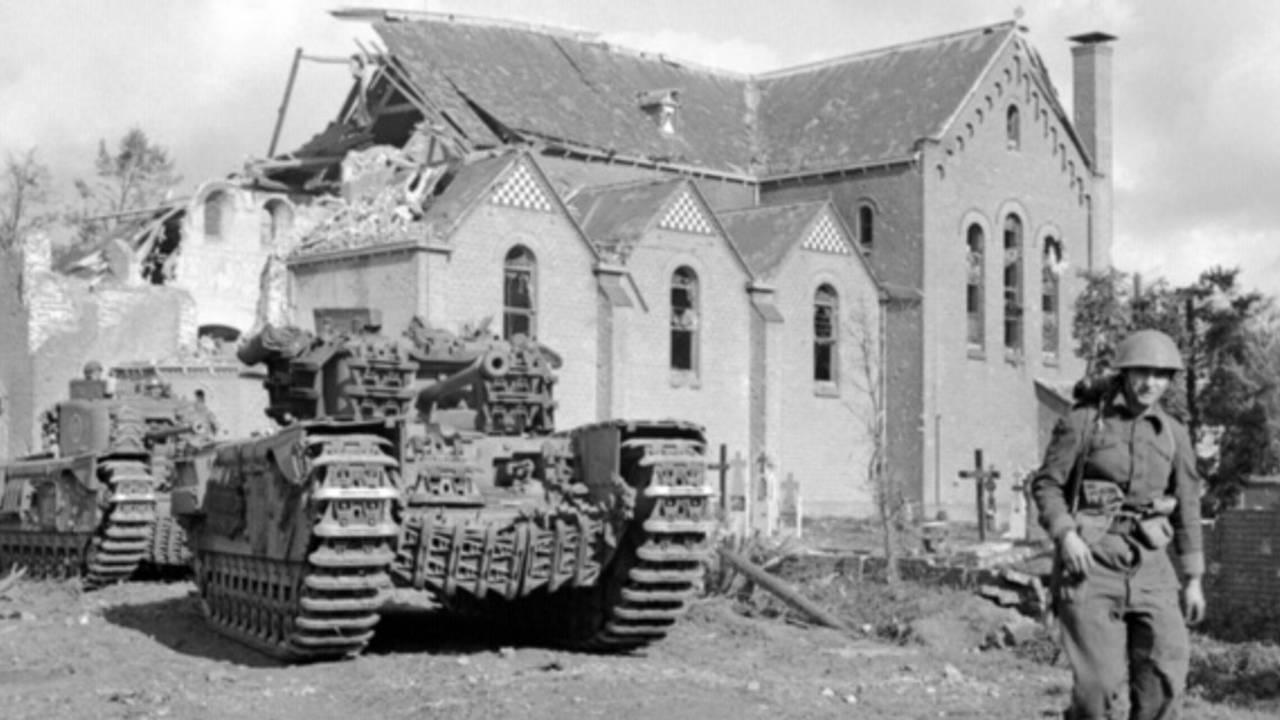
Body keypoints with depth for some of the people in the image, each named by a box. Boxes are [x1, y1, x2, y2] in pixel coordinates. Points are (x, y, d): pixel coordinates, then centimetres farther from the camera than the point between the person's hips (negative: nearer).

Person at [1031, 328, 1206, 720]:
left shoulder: (1174, 434, 10)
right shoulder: (1083, 421, -1)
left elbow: (1186, 508, 15)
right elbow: (1045, 485, 0)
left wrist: (1193, 580, 13)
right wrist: (1066, 535, -17)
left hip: (1149, 562, 4)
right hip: (1090, 558, -4)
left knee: (1168, 667, -9)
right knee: (1100, 679, -11)